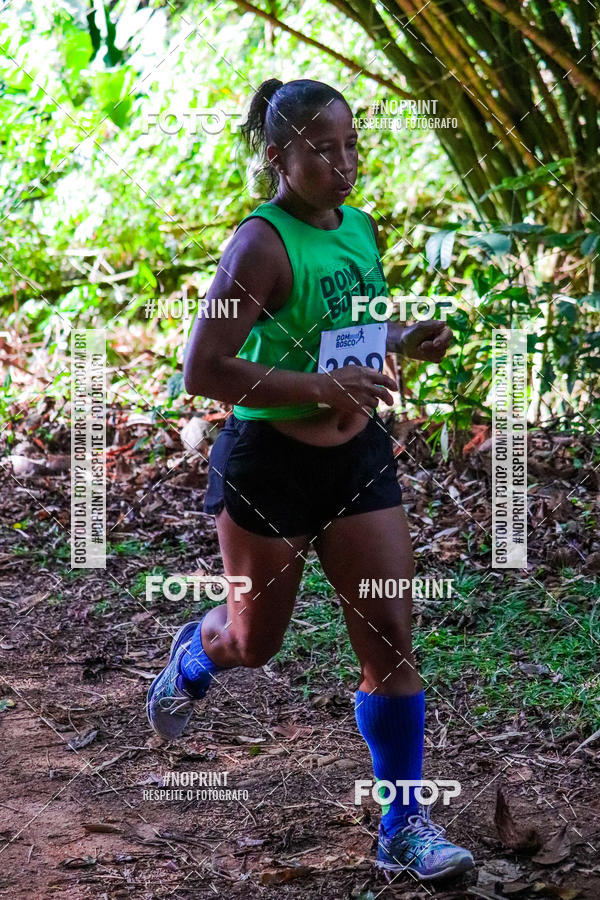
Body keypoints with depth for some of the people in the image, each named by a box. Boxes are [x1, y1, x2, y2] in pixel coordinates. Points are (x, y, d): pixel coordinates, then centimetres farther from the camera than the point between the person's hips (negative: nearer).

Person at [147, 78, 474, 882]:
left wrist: (404, 340, 0)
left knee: (391, 641, 0)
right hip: (269, 462, -5)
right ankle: (192, 657, 51)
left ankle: (404, 826, 8)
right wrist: (320, 387, -30)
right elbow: (202, 370, -24)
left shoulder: (360, 228, 3)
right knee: (254, 641, 14)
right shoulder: (262, 244, -20)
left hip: (358, 458, 6)